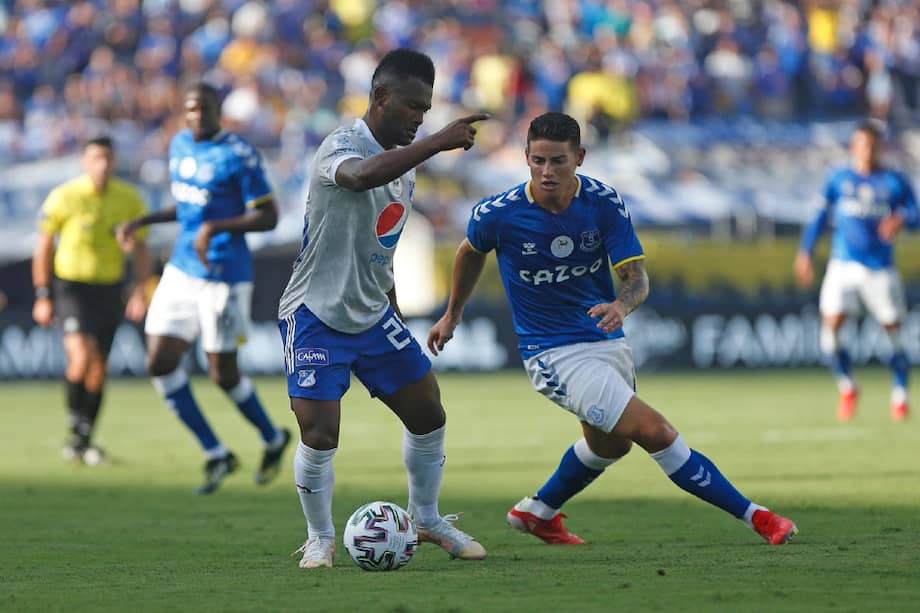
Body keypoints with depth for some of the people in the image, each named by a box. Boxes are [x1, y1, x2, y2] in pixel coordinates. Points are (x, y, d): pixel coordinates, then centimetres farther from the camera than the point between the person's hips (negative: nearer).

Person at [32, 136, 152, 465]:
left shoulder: (129, 199, -4)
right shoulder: (63, 197, -11)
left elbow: (140, 249, 5)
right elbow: (44, 246, -2)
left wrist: (140, 291, -7)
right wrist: (42, 296, -2)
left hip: (109, 289, 3)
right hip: (71, 286, -3)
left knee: (99, 368, 7)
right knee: (82, 356, -22)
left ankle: (85, 441, 22)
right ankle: (75, 428, -5)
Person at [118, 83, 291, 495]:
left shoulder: (238, 156, -15)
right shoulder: (180, 146, 9)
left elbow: (268, 216, -15)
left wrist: (216, 228, -26)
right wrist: (144, 221, 12)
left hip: (223, 276, -8)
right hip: (181, 271, 8)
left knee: (223, 374, 0)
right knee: (160, 363, -1)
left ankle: (273, 440, 29)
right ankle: (216, 455, 11)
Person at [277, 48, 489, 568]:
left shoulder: (405, 163, 6)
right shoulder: (341, 148, -21)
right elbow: (362, 175, -48)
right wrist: (439, 143, -52)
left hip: (374, 315, 8)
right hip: (317, 316, -8)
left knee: (429, 417, 9)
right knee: (319, 437, -14)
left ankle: (428, 521, 31)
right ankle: (321, 538, 9)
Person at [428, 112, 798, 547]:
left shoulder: (604, 202, -11)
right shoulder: (498, 214, -16)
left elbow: (637, 276, -14)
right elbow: (472, 251, 7)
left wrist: (622, 305, -38)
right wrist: (452, 315, 20)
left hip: (607, 341, 5)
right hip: (555, 355, -5)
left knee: (608, 443, 29)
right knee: (655, 432, -18)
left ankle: (538, 511, 52)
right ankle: (754, 515, -13)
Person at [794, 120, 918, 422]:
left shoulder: (895, 182, 3)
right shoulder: (839, 180, 6)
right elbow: (820, 216, 12)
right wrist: (805, 253, 6)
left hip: (882, 269, 0)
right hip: (843, 265, 1)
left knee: (894, 334, 2)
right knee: (830, 329, -12)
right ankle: (847, 388, 11)